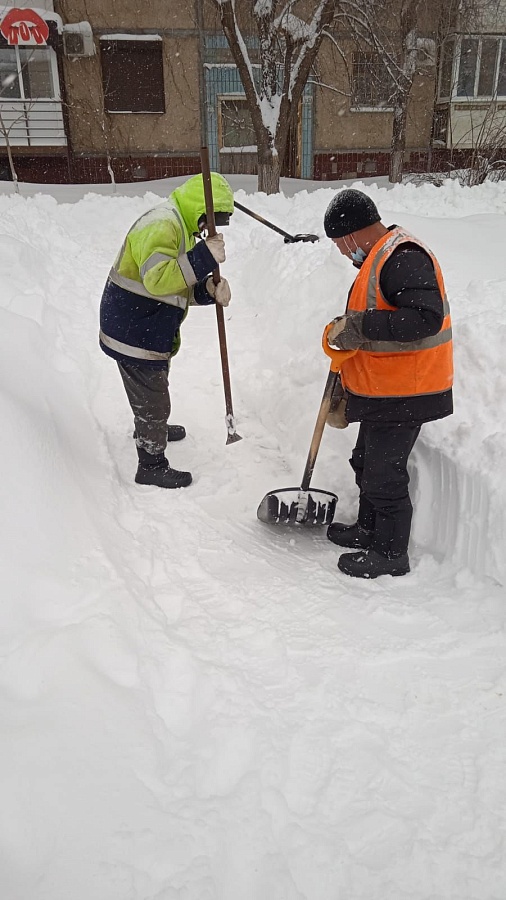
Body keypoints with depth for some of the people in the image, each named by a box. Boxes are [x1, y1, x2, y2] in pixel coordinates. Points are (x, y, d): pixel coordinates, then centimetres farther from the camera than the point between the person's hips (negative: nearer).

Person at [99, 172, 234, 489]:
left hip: (152, 330, 10)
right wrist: (204, 259, -34)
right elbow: (157, 279, -36)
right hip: (134, 333, -10)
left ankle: (152, 428, 57)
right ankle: (152, 465, 21)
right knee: (153, 400, 3)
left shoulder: (182, 227, 13)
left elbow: (181, 287, 10)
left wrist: (209, 289, -11)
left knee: (154, 389, 31)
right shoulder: (162, 224, -22)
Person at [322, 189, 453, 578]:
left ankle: (390, 553, 19)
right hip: (382, 389, 10)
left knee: (384, 474, 1)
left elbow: (426, 318, -32)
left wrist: (358, 326, -27)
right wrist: (345, 387, 23)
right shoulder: (379, 259, 14)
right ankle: (369, 529, 40)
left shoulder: (402, 257, -20)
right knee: (366, 463, 21)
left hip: (403, 394, -10)